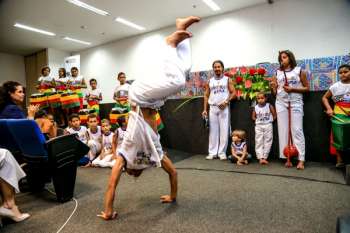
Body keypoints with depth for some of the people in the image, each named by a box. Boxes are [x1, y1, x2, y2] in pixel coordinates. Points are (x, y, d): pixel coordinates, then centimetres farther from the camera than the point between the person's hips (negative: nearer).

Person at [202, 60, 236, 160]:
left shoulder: (227, 79, 7)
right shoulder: (209, 81, 13)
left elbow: (233, 93, 1)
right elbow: (206, 96, 12)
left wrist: (226, 101, -15)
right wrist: (205, 109, 3)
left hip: (224, 108, -2)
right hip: (212, 108, 2)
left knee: (224, 130, -3)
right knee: (213, 131, 4)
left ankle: (222, 152, 5)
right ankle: (212, 152, 10)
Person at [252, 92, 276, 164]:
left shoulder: (269, 106, -4)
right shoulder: (256, 107, 1)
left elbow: (274, 115, 0)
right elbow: (253, 117, 12)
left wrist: (271, 120, -4)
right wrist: (258, 120, 1)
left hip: (268, 126, -1)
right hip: (258, 126, 1)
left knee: (267, 142, 2)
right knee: (259, 142, -2)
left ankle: (265, 157, 10)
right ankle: (260, 158, 1)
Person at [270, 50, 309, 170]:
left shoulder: (299, 71, 5)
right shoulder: (277, 73, 12)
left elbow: (307, 88, 3)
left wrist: (292, 89, -11)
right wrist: (272, 87, -9)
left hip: (295, 102, -3)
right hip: (281, 102, 3)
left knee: (297, 130, -8)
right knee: (283, 130, 1)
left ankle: (301, 160, -6)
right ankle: (287, 158, 7)